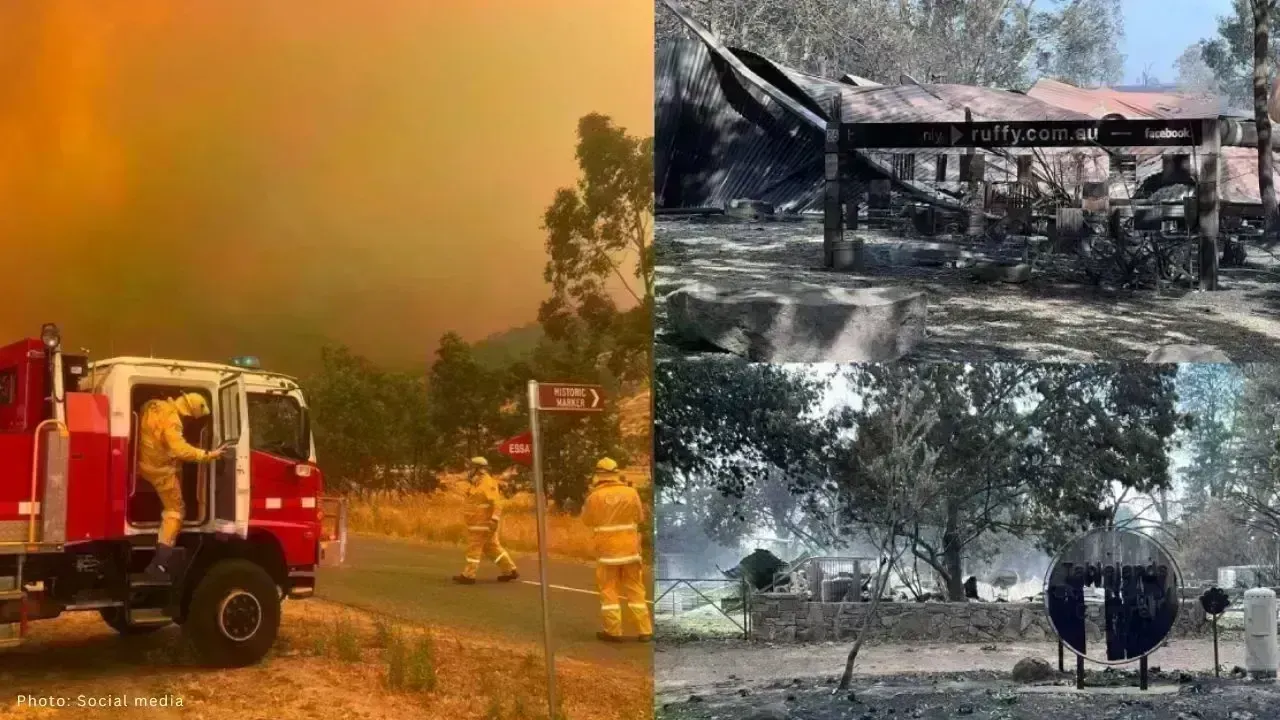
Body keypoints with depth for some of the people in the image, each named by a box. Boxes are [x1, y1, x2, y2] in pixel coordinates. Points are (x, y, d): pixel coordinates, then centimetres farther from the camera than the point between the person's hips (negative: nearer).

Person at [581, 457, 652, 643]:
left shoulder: (595, 496, -10)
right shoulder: (631, 492, -5)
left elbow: (587, 520, 3)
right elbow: (640, 517, 7)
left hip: (607, 550, -2)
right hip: (630, 548, 2)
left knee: (609, 590, 7)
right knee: (635, 590, 10)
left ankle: (613, 631, 6)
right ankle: (645, 630, 11)